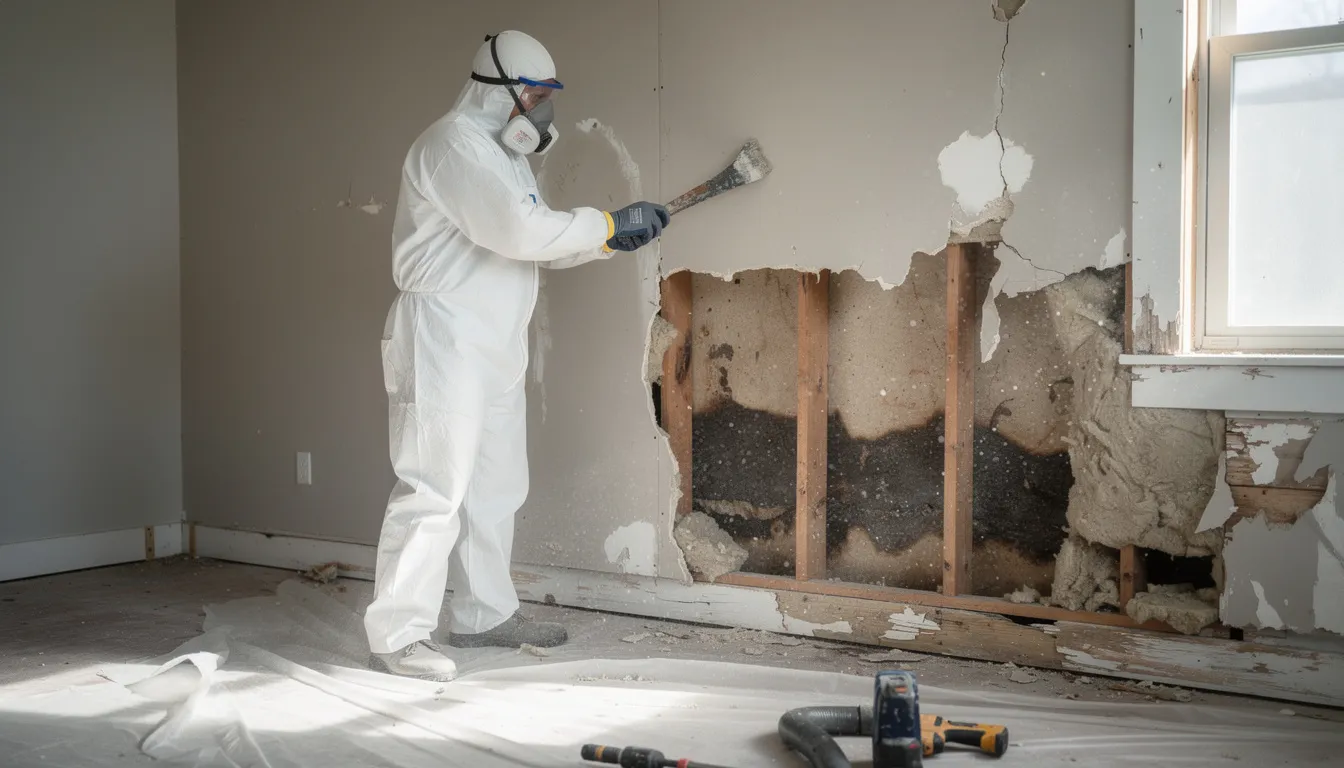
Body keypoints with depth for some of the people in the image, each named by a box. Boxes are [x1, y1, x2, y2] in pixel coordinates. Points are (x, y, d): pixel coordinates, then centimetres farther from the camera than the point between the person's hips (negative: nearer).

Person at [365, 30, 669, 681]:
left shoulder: (506, 154, 20)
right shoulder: (454, 143, -11)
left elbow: (542, 243, 20)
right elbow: (518, 231, -22)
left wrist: (614, 237, 6)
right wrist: (608, 224, -14)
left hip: (493, 348, 10)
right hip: (443, 340, -10)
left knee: (496, 486, 13)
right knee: (435, 488, -10)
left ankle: (483, 615, 25)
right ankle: (396, 636, -2)